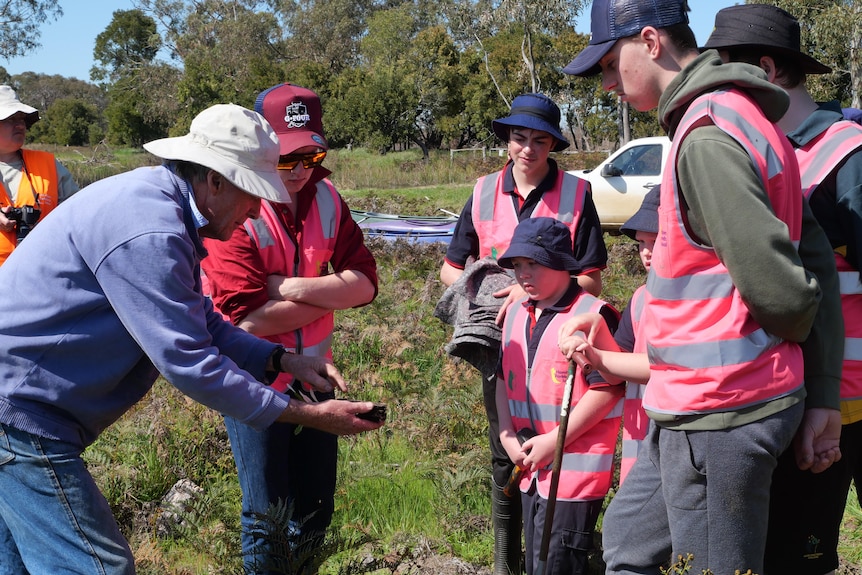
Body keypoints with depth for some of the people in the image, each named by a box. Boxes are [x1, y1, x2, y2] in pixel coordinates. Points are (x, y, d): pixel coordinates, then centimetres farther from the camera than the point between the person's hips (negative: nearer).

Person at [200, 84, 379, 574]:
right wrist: (333, 293, -16)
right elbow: (250, 318, -25)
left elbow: (366, 282, -8)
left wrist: (292, 287, -21)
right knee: (268, 519, 4)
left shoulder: (326, 200, 0)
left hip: (314, 376, 6)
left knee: (317, 510, 17)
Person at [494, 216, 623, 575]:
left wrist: (553, 441, -17)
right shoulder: (516, 315, 10)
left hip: (575, 473, -8)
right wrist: (507, 435, 2)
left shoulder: (593, 315, -15)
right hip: (531, 469, 8)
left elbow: (606, 389, -18)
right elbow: (504, 379, 16)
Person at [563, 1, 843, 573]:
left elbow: (778, 292, -22)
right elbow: (817, 261, 10)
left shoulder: (706, 137, -19)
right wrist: (823, 395, 8)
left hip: (716, 413, -10)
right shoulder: (741, 117, 12)